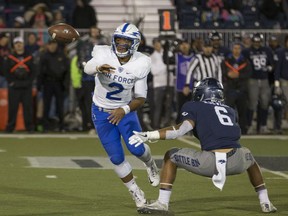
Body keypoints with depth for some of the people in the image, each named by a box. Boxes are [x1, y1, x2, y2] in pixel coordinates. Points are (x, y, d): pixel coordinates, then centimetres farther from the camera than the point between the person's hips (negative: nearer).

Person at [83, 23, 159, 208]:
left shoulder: (140, 64, -15)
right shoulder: (104, 54, -20)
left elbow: (141, 98, -11)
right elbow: (87, 68, -42)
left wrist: (124, 110, -29)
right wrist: (98, 68, -66)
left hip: (125, 110, 0)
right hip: (102, 112, 0)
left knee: (137, 149, -15)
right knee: (116, 157, -2)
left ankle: (150, 164, 23)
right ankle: (136, 192, 19)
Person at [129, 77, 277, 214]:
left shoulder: (193, 107, 11)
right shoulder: (230, 110, 25)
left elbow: (182, 129, -3)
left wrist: (148, 135, -3)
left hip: (211, 163, -4)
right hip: (236, 163, 4)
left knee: (171, 156, 19)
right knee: (248, 155, 40)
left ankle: (162, 203, 10)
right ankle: (265, 203, 35)